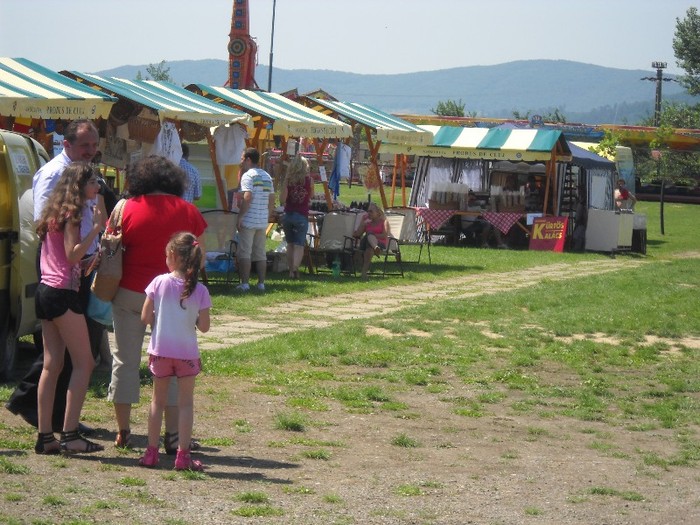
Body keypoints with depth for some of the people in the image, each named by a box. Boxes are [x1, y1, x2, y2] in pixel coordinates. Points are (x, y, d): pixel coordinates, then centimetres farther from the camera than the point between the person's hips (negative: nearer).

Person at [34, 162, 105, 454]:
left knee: (52, 365, 8)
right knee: (84, 363, -6)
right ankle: (70, 434, -10)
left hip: (46, 290, 9)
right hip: (63, 294, -9)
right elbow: (73, 255, -18)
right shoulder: (71, 214, -9)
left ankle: (45, 436, 7)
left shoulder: (56, 212, 17)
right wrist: (95, 229, -14)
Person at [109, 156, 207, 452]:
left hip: (130, 293, 0)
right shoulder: (187, 211, -3)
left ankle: (123, 432, 15)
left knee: (125, 361, 11)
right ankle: (173, 435, 6)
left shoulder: (127, 209, -4)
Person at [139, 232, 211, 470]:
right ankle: (183, 455, 4)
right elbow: (204, 326, -5)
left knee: (158, 400, 12)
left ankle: (151, 452, 13)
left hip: (160, 351, 1)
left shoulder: (159, 283, -7)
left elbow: (145, 318, -6)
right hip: (187, 352, -1)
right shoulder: (200, 290, -7)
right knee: (185, 403, 7)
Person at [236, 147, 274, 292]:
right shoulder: (267, 176, 13)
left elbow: (247, 198, -20)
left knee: (244, 253, -3)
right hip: (263, 221, 7)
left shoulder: (248, 175, -10)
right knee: (261, 253, 10)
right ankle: (261, 284, 10)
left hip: (248, 220, -7)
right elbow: (272, 200, 14)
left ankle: (244, 283, -5)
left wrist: (239, 217, -16)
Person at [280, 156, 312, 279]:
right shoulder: (309, 180, -3)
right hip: (302, 216, -1)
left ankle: (291, 271, 15)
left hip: (288, 215, 1)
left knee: (290, 244, 15)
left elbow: (282, 199, -9)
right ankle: (296, 266, -24)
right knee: (299, 244, -2)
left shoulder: (288, 180, -4)